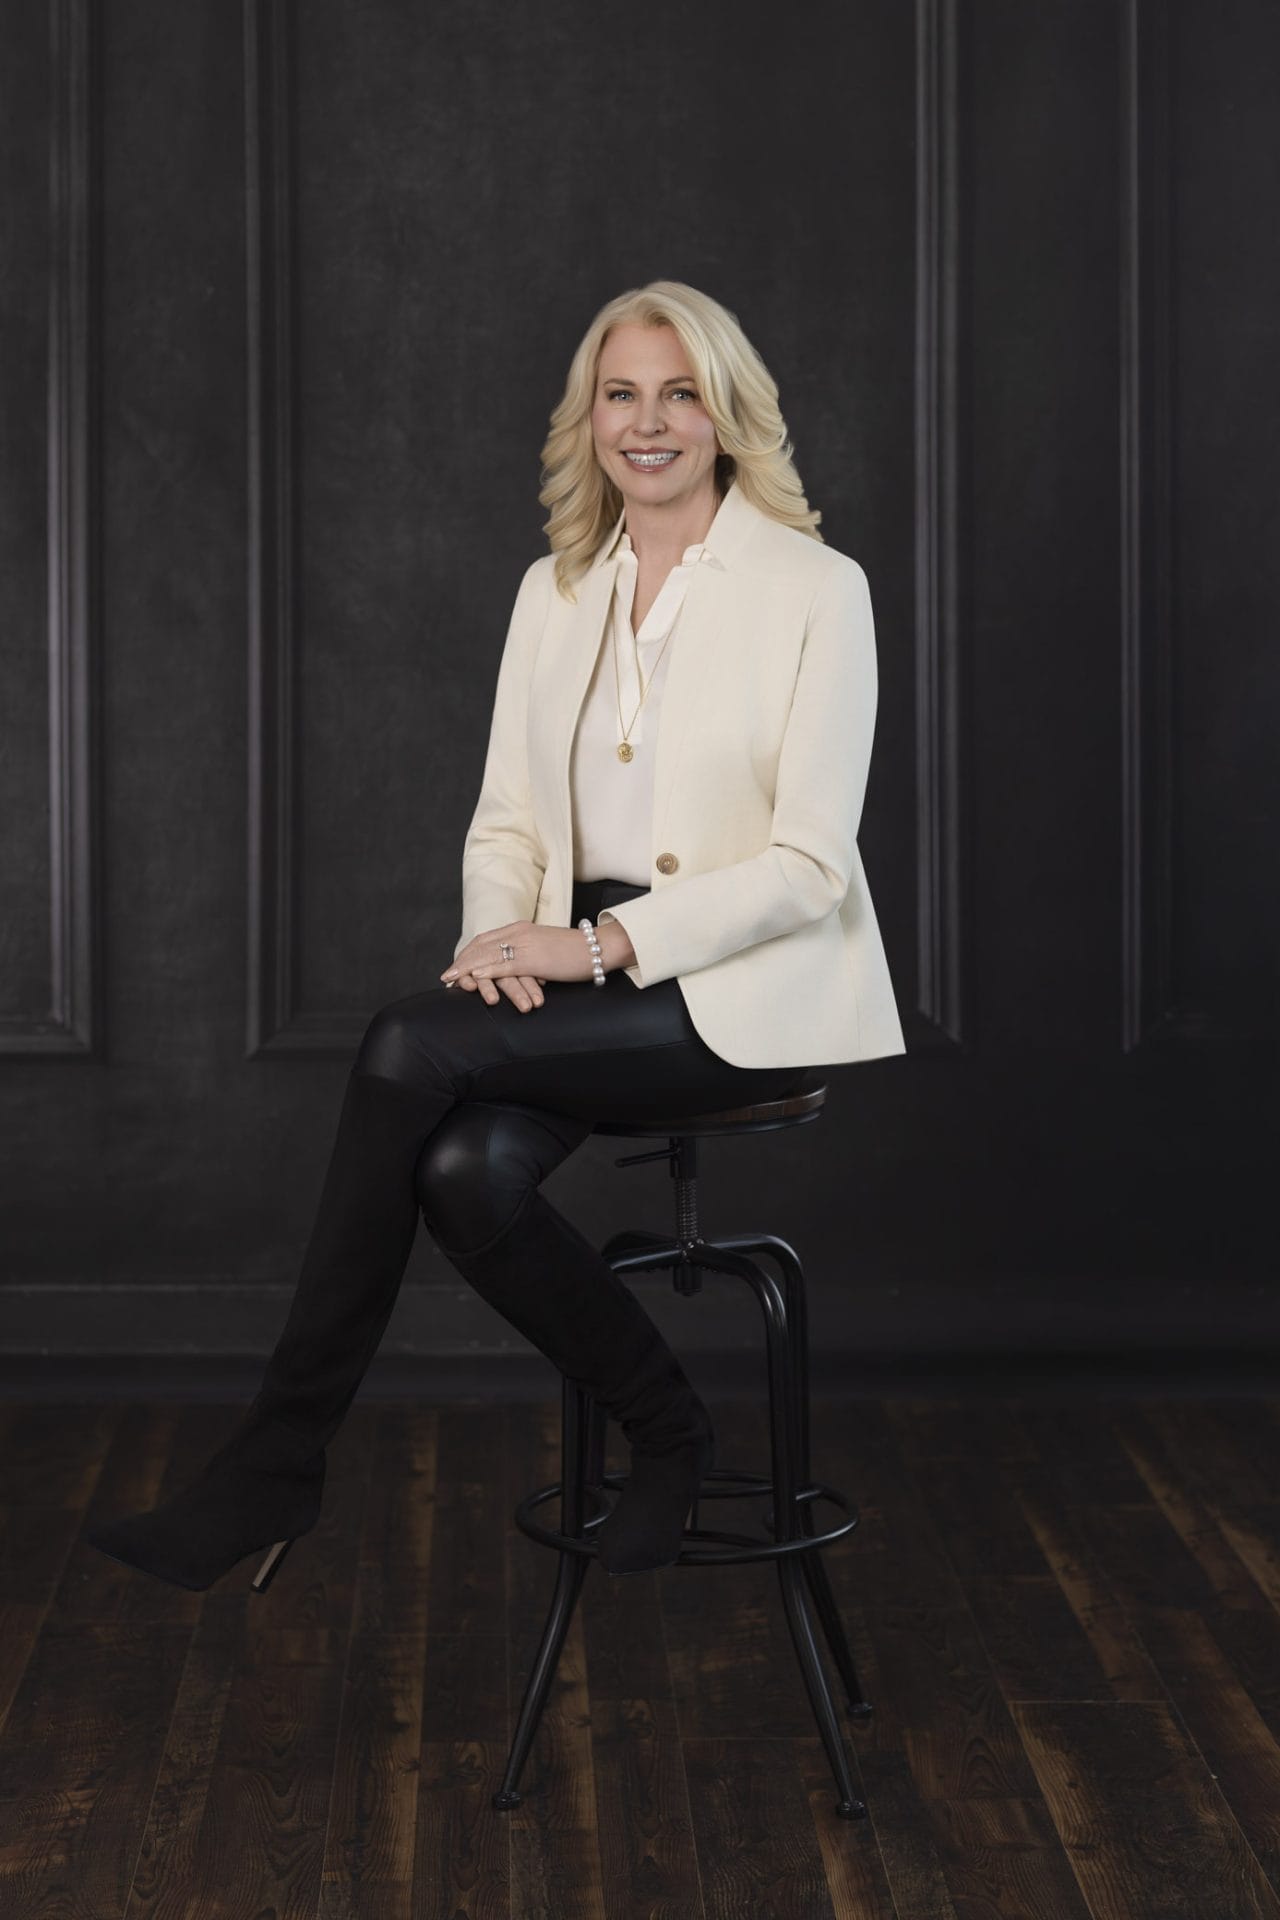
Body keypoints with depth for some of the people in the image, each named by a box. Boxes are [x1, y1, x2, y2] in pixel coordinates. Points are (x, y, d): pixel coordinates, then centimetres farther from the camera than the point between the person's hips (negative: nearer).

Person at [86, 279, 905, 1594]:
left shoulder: (814, 587, -5)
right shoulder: (553, 592, 13)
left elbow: (808, 863, -11)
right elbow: (506, 818, 12)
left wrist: (603, 943, -20)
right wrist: (503, 937, -11)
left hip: (750, 985, -5)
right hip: (595, 986, 5)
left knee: (412, 1046, -26)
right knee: (468, 1168, -28)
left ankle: (277, 1460, -17)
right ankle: (666, 1435, -4)